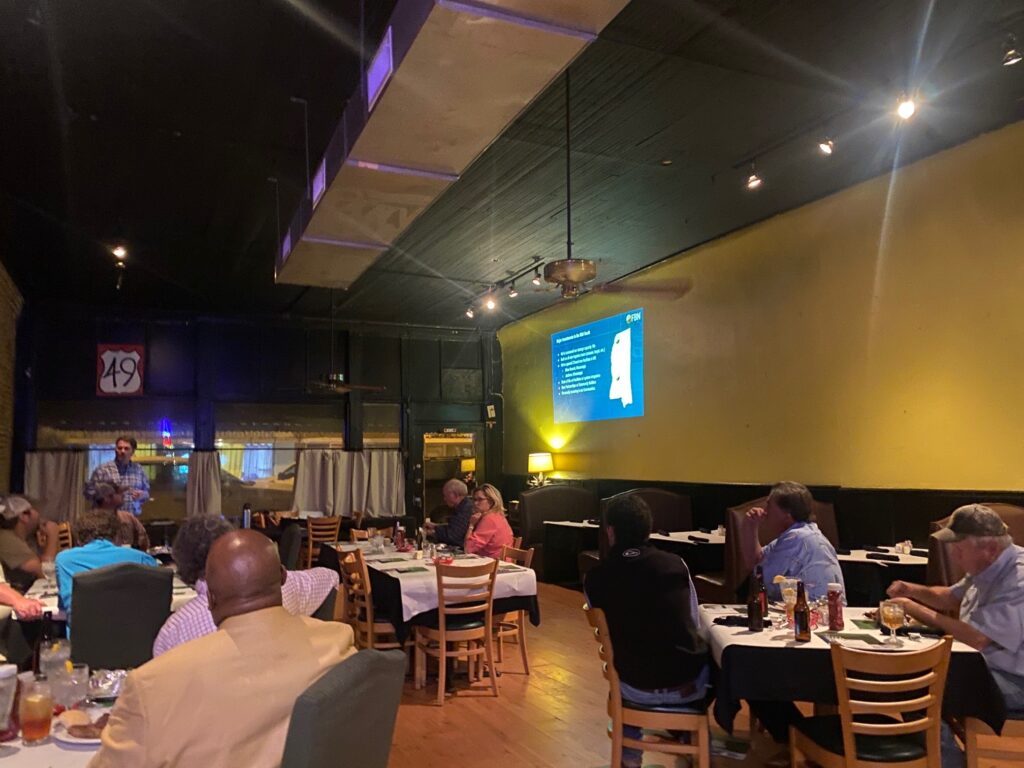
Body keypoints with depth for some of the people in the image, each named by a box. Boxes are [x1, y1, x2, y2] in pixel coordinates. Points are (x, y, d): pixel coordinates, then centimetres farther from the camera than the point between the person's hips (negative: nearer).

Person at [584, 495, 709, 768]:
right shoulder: (675, 563, -7)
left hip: (635, 689, 0)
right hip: (688, 683, 0)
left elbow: (607, 633, 2)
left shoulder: (595, 576, -9)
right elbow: (695, 624, 4)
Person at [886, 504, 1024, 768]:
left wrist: (917, 610, -21)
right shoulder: (989, 567, 4)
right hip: (982, 662, 9)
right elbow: (953, 597, 21)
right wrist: (912, 590, 1)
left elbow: (976, 638, -31)